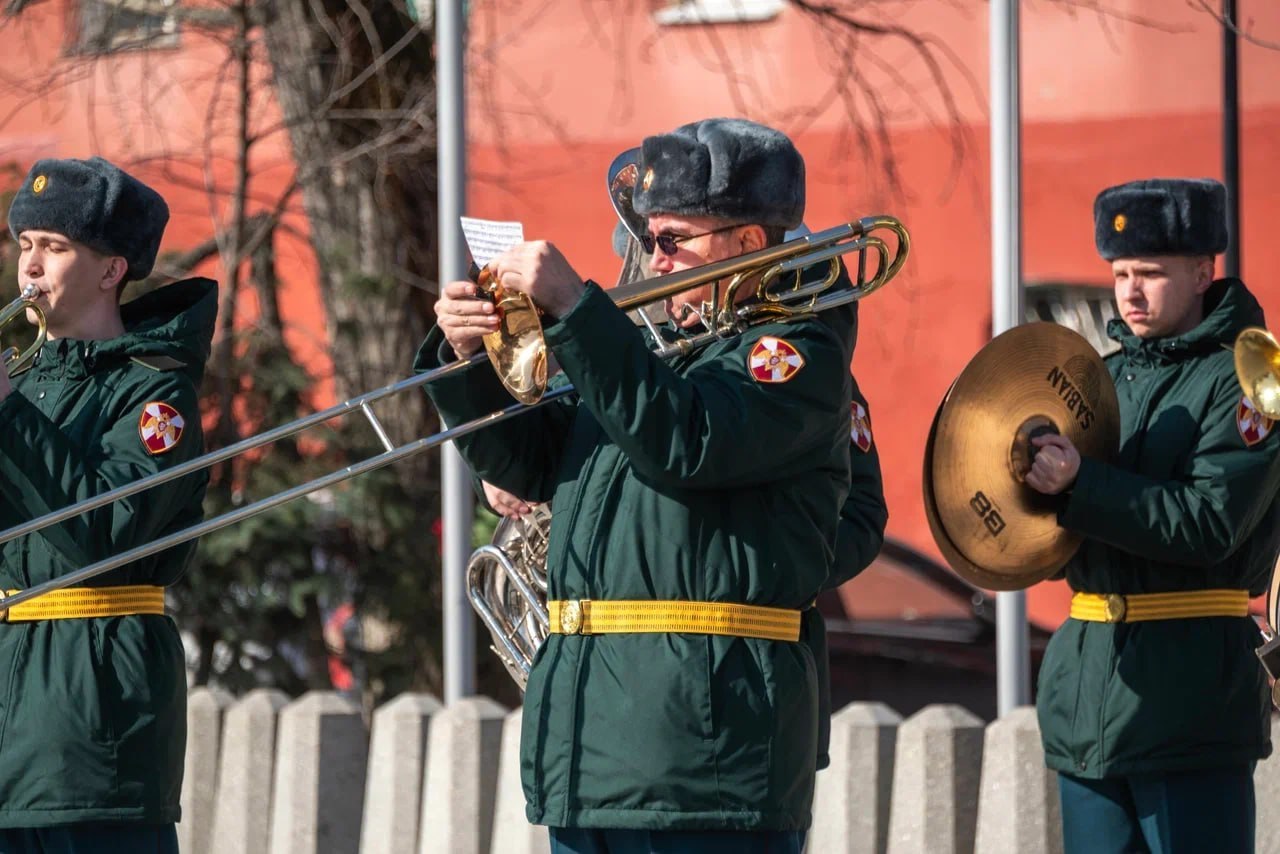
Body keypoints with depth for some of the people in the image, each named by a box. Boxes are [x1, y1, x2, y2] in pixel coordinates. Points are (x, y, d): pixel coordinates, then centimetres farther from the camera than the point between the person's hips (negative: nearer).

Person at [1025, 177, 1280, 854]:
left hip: (1190, 694, -7)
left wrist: (1080, 485, -23)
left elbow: (1210, 524, -17)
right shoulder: (1108, 376, 17)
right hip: (1088, 689, 7)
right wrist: (1037, 478, -4)